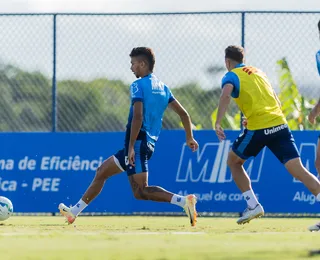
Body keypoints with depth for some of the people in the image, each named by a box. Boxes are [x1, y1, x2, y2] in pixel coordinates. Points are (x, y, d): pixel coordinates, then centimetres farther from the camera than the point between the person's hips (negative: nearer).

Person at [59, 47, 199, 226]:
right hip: (149, 144, 9)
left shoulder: (138, 86, -9)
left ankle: (184, 201, -24)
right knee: (102, 172, 17)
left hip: (138, 143, -9)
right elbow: (183, 114, 17)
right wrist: (190, 138, 29)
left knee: (141, 192, -12)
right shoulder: (162, 87, 15)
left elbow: (138, 117, -21)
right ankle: (74, 212, 23)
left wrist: (131, 147, -22)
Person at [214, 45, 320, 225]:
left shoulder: (231, 76, 6)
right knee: (298, 170, -5)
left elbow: (226, 95, -18)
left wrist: (218, 122, -18)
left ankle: (253, 205, 11)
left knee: (233, 161, 20)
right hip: (280, 124, 5)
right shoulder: (258, 72, 24)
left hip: (258, 128, -5)